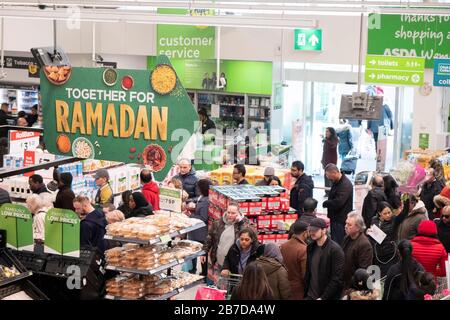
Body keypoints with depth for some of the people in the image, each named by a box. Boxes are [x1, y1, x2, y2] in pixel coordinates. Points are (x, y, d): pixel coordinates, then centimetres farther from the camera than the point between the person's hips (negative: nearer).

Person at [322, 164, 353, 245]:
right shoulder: (336, 182, 11)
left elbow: (338, 202, -29)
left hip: (341, 220, -10)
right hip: (335, 218, 10)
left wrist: (325, 203, -15)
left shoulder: (346, 184, -21)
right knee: (334, 241, 17)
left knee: (338, 244, -8)